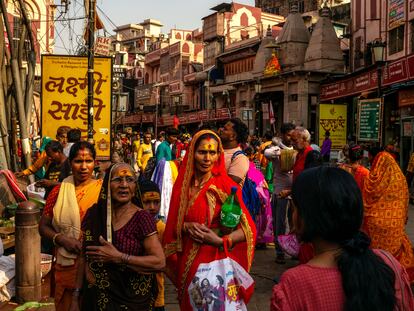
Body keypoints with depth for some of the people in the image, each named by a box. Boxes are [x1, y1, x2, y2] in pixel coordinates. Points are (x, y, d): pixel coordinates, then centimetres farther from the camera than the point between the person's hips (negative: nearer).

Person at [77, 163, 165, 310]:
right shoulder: (94, 213, -2)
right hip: (97, 297, 3)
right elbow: (83, 255, 5)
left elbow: (160, 262, -19)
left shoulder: (142, 218, -14)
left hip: (132, 299, -3)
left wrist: (118, 257, -22)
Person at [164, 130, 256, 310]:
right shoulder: (183, 184, 2)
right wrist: (186, 227, -11)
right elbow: (172, 223, 9)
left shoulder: (226, 186, -12)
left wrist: (220, 241, -25)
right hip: (187, 261, 5)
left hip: (216, 260, -4)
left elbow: (248, 229, -13)